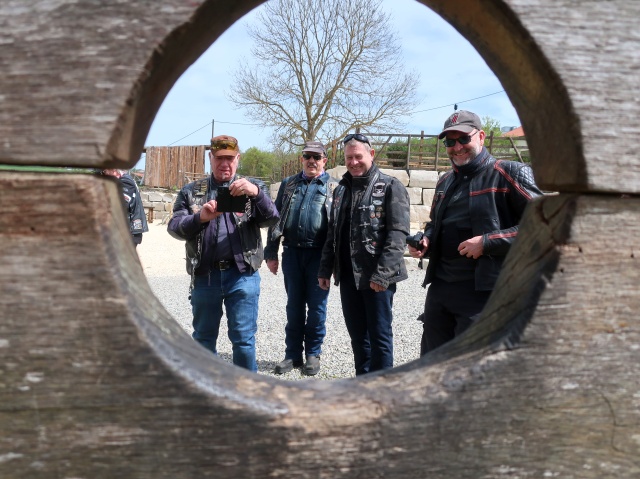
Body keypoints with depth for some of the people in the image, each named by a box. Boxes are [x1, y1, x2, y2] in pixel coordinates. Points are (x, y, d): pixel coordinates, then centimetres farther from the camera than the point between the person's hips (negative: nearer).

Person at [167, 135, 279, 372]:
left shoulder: (253, 186, 6)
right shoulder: (191, 191, 8)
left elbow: (271, 219, -7)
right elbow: (174, 227, -1)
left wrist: (256, 193, -25)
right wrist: (200, 218, -21)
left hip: (242, 275, -2)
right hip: (204, 275, 2)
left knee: (244, 338, 3)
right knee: (203, 337, 16)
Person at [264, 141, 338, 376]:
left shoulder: (333, 188, 2)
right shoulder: (288, 184, 11)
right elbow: (275, 219, 10)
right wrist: (271, 253, 5)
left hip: (319, 254, -3)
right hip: (292, 253, 3)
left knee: (316, 306, 6)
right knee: (294, 306, 11)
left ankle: (313, 354, 20)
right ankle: (293, 354, 22)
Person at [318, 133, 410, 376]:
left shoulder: (390, 187, -5)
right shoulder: (341, 190, 15)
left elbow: (397, 234, -13)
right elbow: (332, 233, 18)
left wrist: (382, 274, -20)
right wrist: (325, 269, 12)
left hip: (377, 277, -6)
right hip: (348, 275, 6)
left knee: (379, 335, 3)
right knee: (357, 334, 15)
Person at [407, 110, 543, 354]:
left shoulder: (509, 173, -6)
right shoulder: (445, 181, 17)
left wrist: (487, 242, -18)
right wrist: (425, 240, 7)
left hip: (483, 289, -7)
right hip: (439, 285, 7)